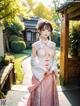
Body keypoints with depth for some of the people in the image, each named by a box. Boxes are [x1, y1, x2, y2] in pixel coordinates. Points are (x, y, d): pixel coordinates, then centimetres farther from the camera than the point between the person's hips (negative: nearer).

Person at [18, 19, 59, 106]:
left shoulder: (53, 44, 4)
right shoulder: (35, 45, -6)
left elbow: (54, 59, 8)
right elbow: (33, 61, -4)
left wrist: (52, 69, -8)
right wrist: (43, 70, -12)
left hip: (51, 75, 3)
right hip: (39, 74, -3)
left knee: (50, 95, 14)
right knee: (39, 95, 5)